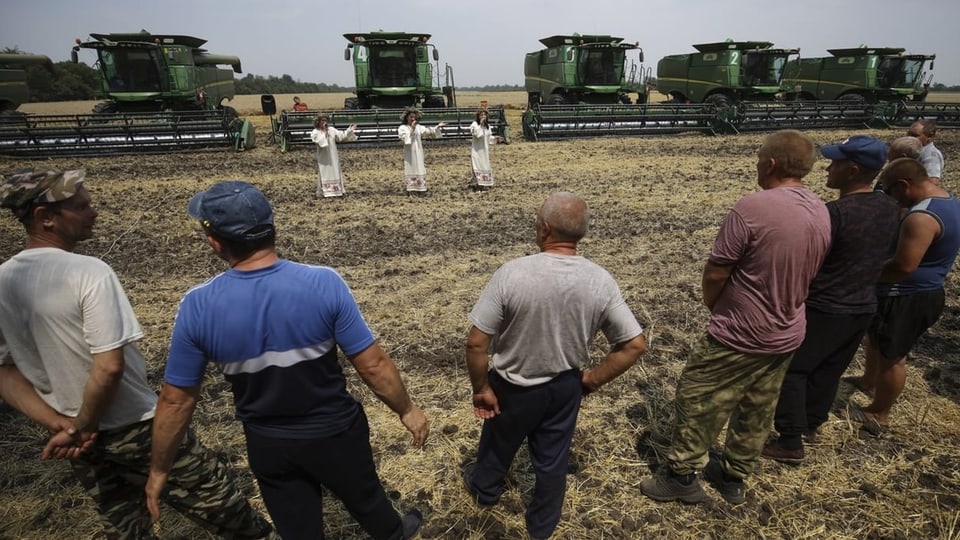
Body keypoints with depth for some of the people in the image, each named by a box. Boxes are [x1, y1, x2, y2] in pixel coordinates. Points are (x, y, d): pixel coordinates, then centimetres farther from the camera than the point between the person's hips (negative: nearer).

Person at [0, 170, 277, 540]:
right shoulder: (88, 272, -23)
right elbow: (109, 367, -26)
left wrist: (58, 424, -4)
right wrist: (80, 428, -11)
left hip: (80, 442, 8)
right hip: (135, 428, -7)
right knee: (219, 505, 9)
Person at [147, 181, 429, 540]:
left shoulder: (198, 306, -18)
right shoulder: (323, 283, -24)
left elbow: (176, 401, -8)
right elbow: (372, 364, -19)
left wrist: (158, 469, 8)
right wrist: (407, 410, -2)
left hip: (268, 445, 1)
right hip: (336, 430, 0)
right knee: (365, 500, 29)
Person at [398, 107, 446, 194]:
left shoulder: (418, 127, 9)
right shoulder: (402, 128, 0)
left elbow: (428, 131, -1)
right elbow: (404, 138, -15)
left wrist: (437, 127, -12)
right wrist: (412, 129, -19)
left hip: (418, 153, 4)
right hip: (409, 154, -4)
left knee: (420, 170, 3)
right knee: (410, 170, -4)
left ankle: (420, 190, 7)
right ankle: (410, 190, -2)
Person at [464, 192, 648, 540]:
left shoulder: (512, 273, -28)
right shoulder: (601, 281, -17)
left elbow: (476, 343, -24)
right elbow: (635, 345, -12)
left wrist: (481, 388, -9)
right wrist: (594, 379, -1)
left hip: (515, 387, -2)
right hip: (566, 387, 2)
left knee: (500, 443, 27)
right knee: (553, 459, 23)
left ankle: (484, 489, 58)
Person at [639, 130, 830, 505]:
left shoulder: (753, 207, -23)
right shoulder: (821, 212, 2)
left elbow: (716, 272, -18)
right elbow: (805, 273, 11)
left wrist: (713, 306, 1)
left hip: (739, 335, -8)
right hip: (788, 335, 8)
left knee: (697, 400, 9)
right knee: (757, 412, 19)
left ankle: (681, 476, 23)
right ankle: (733, 479, 37)